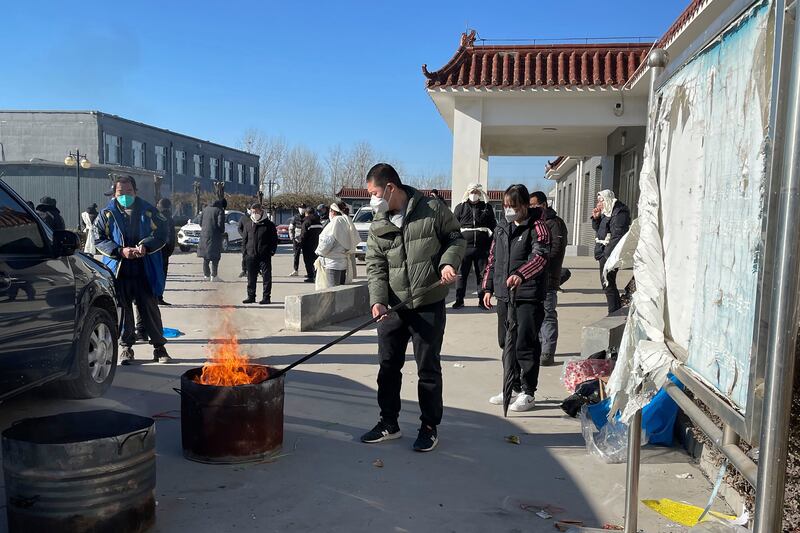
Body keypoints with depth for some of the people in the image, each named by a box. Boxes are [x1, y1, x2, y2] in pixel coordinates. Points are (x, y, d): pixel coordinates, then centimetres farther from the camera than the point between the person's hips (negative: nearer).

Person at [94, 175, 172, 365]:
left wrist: (146, 246, -15)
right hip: (119, 271, 1)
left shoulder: (148, 211, 2)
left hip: (145, 271, -1)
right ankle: (126, 347, 21)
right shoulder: (107, 214, 4)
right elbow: (100, 240, 0)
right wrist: (120, 251, -15)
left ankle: (159, 347, 15)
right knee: (123, 310, 7)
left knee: (150, 308, 4)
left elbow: (161, 234, 3)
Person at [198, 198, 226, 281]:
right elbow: (220, 224, -15)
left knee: (206, 257, 13)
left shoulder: (205, 209, 12)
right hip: (215, 236, -6)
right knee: (215, 257, 1)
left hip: (204, 235, 6)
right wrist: (222, 232, 1)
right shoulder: (220, 211, -7)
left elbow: (200, 221, 13)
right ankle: (213, 276, -1)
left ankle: (206, 275, 16)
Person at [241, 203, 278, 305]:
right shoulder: (248, 224, 10)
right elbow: (244, 239, 15)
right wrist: (245, 251, 5)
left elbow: (274, 239, 2)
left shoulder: (269, 224, 0)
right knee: (251, 278, 9)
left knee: (266, 277, -1)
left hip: (265, 255, -3)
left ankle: (266, 297, 5)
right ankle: (251, 296, 19)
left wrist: (272, 251, -6)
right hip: (251, 255, 3)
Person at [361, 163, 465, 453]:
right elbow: (375, 267, 0)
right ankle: (389, 423, 29)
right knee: (388, 366, 12)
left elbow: (456, 237, 5)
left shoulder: (432, 209, -6)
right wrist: (378, 300, -16)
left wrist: (449, 262, -14)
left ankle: (430, 427, 20)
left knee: (428, 368, 4)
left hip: (429, 305, -4)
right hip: (393, 307, 4)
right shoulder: (378, 227, 4)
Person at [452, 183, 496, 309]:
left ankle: (482, 299, 14)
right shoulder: (460, 207, 8)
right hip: (464, 246, -1)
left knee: (482, 274, 5)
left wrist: (491, 245, 4)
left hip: (482, 247, 1)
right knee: (461, 274, 1)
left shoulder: (487, 207, 11)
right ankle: (459, 300, 9)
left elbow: (493, 225, 12)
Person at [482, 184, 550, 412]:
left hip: (528, 296, -7)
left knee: (525, 344, -4)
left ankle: (528, 393, 9)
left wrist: (521, 274, -41)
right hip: (504, 295, 7)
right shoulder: (502, 227, 14)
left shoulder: (537, 227, -8)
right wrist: (488, 287, 16)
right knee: (506, 342, 14)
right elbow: (493, 258, 21)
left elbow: (540, 256, -24)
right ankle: (514, 388, 28)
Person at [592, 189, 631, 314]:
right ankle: (618, 310, 25)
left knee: (608, 284, -9)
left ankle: (614, 313, -5)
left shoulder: (619, 212, -14)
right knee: (606, 282, 15)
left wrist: (609, 255, -24)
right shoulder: (606, 213, 16)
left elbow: (617, 235, -21)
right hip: (604, 253, 10)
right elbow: (599, 230, 25)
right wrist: (596, 218, 6)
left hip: (610, 254, -10)